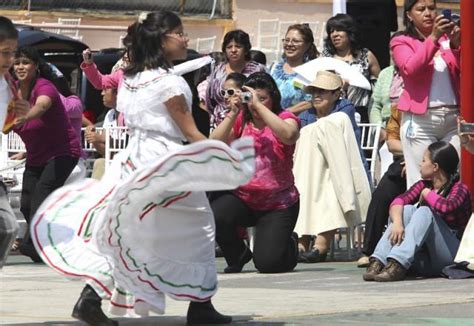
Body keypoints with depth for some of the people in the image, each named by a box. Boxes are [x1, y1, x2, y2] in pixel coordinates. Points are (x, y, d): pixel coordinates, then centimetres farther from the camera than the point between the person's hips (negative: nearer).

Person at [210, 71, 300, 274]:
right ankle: (238, 255, 5)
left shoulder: (284, 119, -3)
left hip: (278, 205, -3)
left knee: (268, 263, -14)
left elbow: (289, 135, -29)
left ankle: (290, 244, 26)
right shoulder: (240, 120, 6)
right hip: (241, 197, 3)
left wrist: (259, 106, -26)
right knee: (213, 217, -29)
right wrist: (232, 113, -18)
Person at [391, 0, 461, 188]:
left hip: (453, 117, 3)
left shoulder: (447, 38, 15)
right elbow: (410, 69, -12)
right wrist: (433, 38, -17)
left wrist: (456, 45, -7)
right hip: (420, 120, -3)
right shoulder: (402, 42, 6)